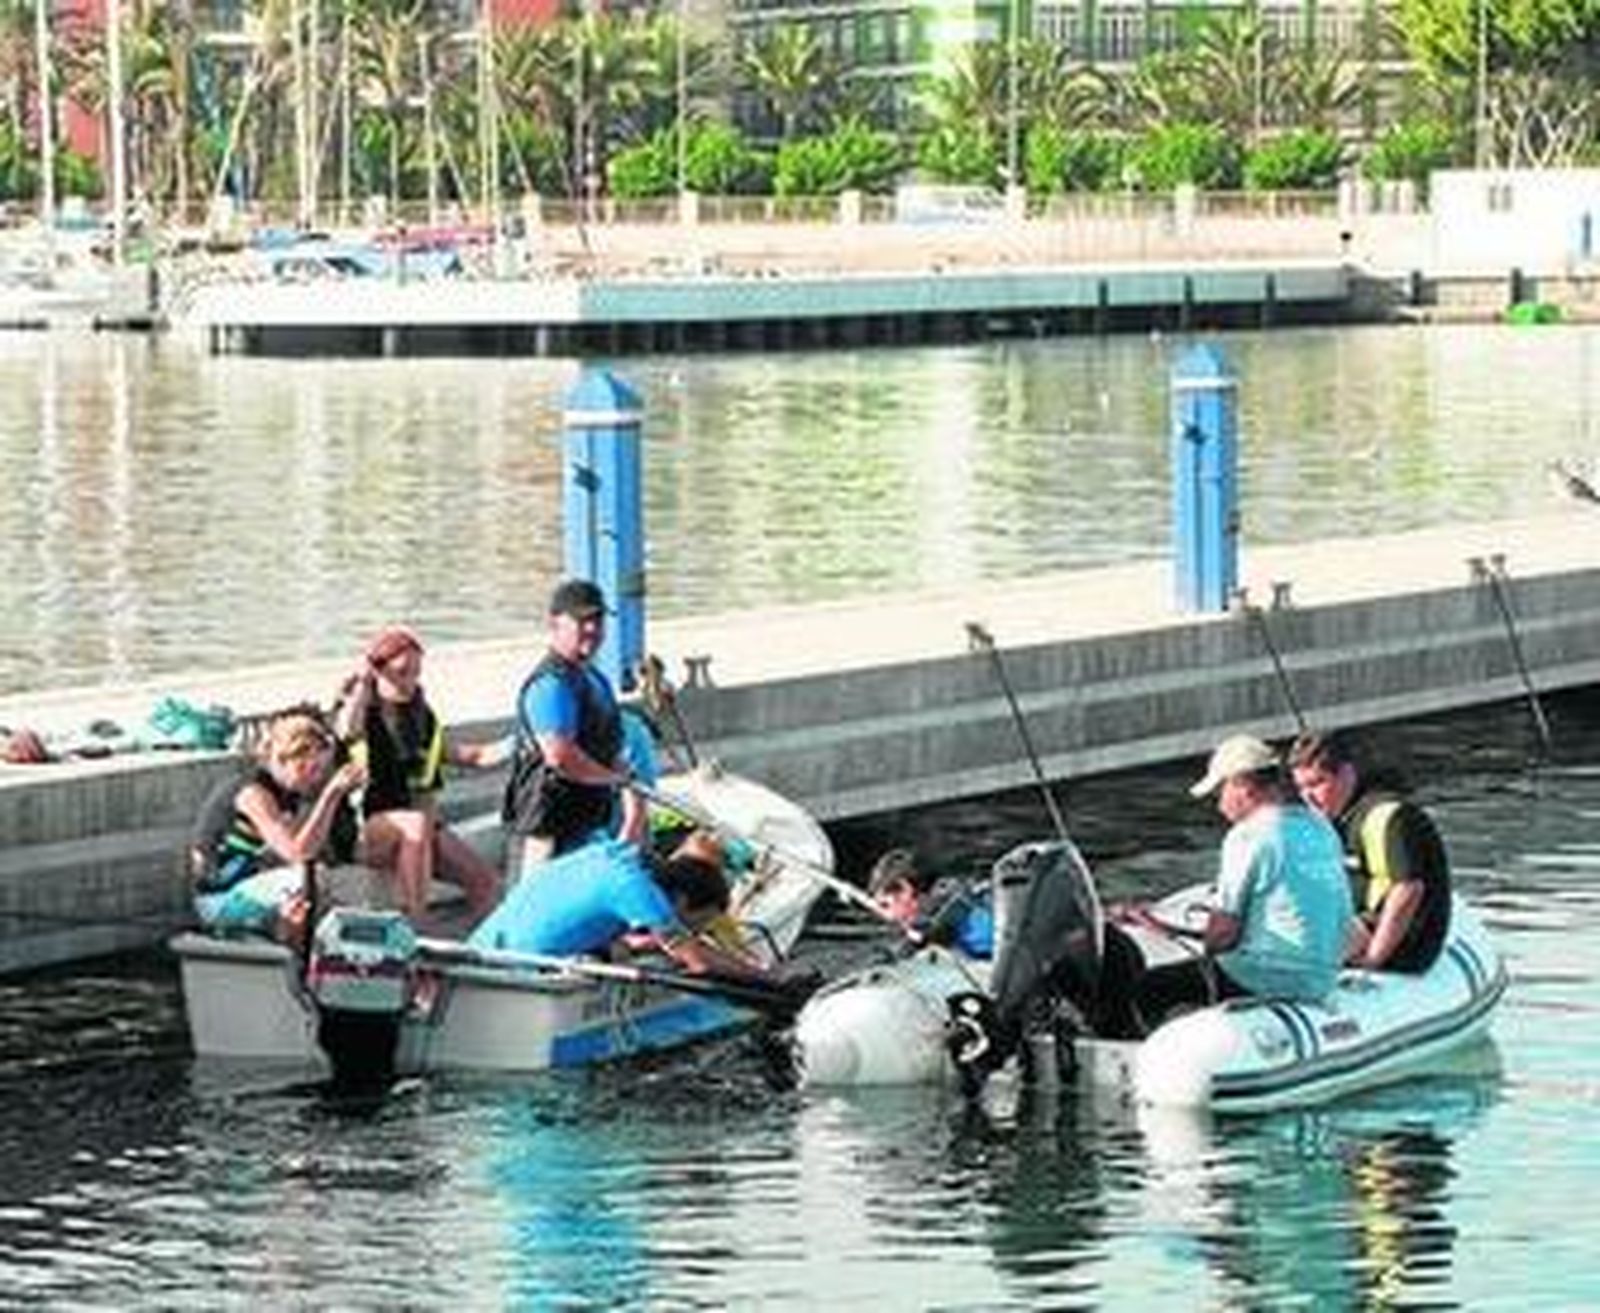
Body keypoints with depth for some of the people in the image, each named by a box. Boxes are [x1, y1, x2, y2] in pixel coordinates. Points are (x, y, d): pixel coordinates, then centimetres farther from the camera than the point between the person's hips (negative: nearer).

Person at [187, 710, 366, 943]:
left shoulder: (291, 794, 4)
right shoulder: (253, 794, -21)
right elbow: (297, 852, -33)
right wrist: (332, 792, -33)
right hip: (219, 897, -9)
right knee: (306, 880, -31)